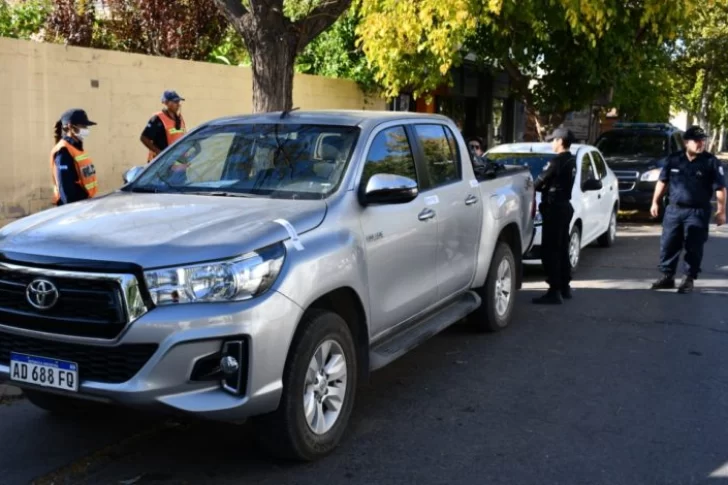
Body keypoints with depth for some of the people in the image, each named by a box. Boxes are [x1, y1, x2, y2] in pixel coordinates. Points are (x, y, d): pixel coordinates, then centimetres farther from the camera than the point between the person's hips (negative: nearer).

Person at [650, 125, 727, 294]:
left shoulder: (711, 162, -4)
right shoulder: (674, 159, 5)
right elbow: (662, 181, 13)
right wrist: (655, 202, 10)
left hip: (698, 212, -3)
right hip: (673, 210, 3)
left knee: (693, 248, 0)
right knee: (668, 244, 5)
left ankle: (689, 279, 10)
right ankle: (667, 277, 17)